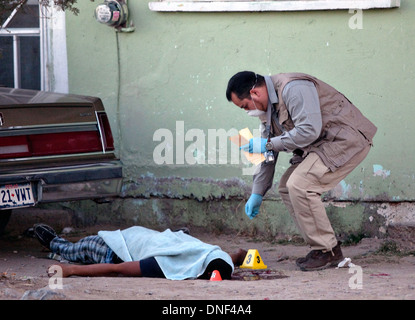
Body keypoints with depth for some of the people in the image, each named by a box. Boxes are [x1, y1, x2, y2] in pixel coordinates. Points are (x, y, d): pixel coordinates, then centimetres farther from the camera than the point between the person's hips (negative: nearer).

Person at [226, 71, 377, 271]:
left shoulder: (293, 89, -21)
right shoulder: (267, 106, 10)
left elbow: (309, 130, -28)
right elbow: (267, 151, 18)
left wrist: (268, 144, -21)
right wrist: (257, 193, 17)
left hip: (346, 139, -11)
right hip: (320, 145, 11)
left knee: (299, 185, -21)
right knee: (287, 187, 6)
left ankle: (328, 251, -12)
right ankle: (320, 247, 9)